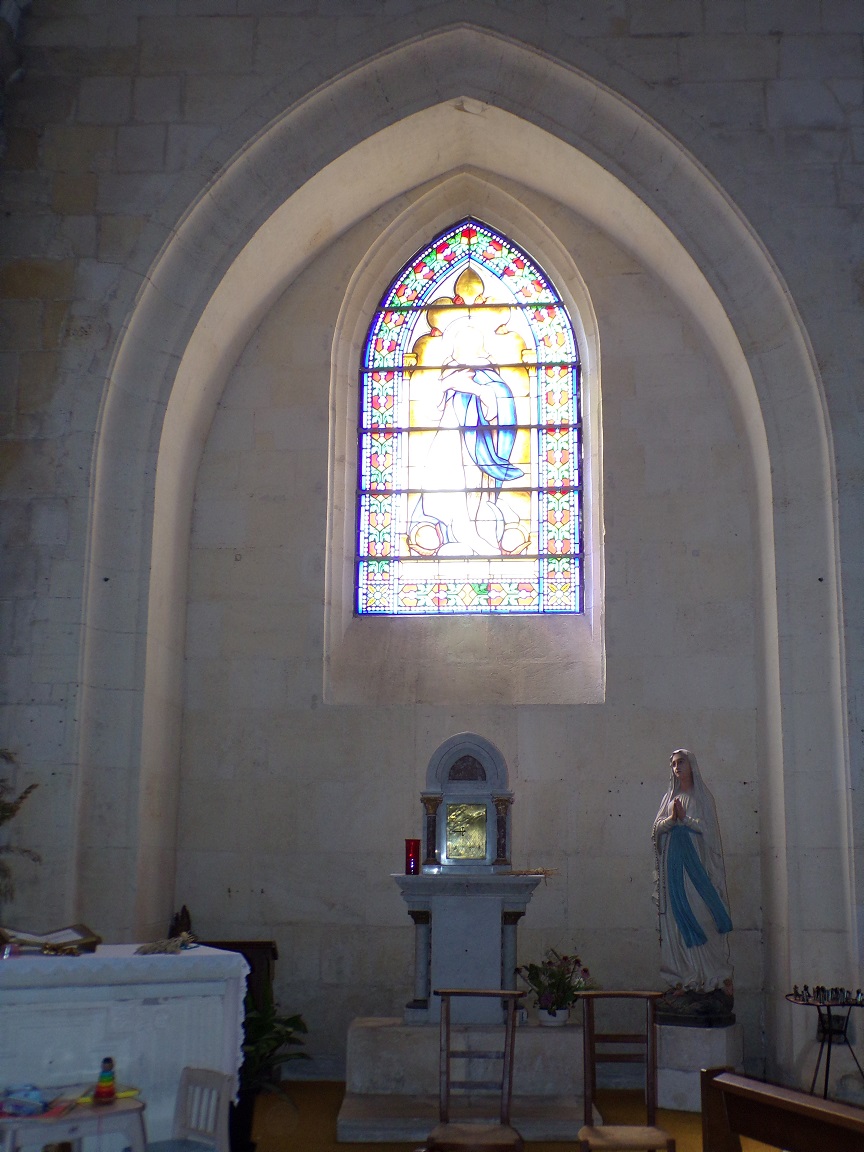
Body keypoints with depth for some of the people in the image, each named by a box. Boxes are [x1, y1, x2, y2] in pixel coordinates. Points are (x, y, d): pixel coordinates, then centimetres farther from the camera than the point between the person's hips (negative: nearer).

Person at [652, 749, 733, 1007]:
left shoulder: (702, 797, 4)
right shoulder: (669, 797, 16)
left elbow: (708, 828, -5)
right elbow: (657, 828, 9)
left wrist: (684, 818, -13)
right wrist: (671, 818, -9)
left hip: (696, 863, -4)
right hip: (673, 866, 4)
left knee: (700, 917, -9)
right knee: (678, 921, 0)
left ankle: (711, 979, -7)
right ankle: (686, 979, 3)